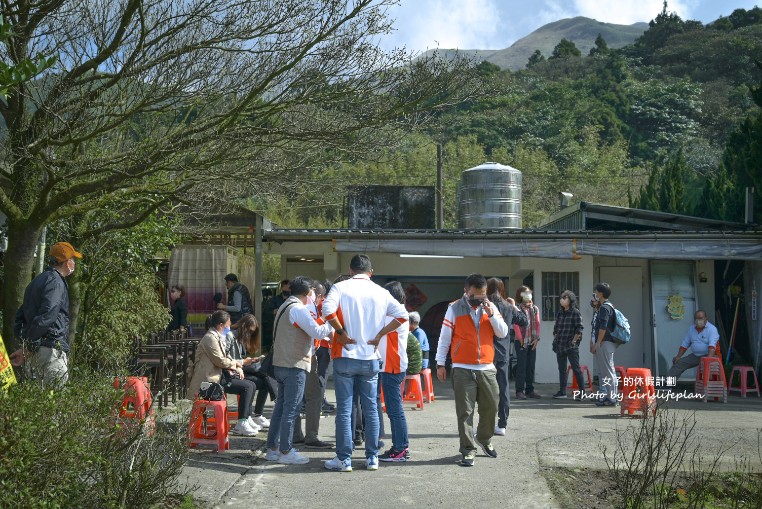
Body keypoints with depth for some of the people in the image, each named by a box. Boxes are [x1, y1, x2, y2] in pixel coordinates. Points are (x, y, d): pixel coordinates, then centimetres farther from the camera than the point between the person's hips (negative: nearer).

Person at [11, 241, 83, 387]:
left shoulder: (36, 281, 21)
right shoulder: (55, 282, -10)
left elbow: (20, 315, 23)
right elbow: (47, 315, -22)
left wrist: (25, 346, 15)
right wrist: (28, 345, -15)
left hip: (34, 351, 10)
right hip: (51, 349, -10)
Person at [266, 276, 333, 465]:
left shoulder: (285, 307, 17)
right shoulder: (298, 309, -14)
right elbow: (317, 332, -20)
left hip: (281, 363, 10)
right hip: (295, 365, -10)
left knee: (281, 406, 14)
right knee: (291, 409, -5)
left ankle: (272, 449, 18)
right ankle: (286, 452, -1)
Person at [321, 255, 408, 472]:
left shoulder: (341, 287, -4)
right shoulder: (380, 292, 5)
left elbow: (328, 310, -22)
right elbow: (402, 315, 0)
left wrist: (342, 333, -10)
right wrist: (379, 334, 2)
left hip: (345, 356, -3)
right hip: (370, 358, 3)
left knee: (344, 409, 2)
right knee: (371, 408, 11)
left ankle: (344, 459, 5)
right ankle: (372, 458, 15)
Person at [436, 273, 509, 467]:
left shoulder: (490, 307, 7)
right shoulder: (454, 308, -3)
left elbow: (503, 333, 3)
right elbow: (444, 337, 1)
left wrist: (491, 314, -11)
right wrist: (440, 363, 0)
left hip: (487, 369, 4)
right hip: (463, 369, -3)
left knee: (491, 408, 11)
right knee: (465, 412, -2)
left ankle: (485, 439, 35)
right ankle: (468, 450, 5)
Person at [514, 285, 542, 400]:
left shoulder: (535, 309, 11)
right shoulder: (518, 309, -6)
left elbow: (537, 324, 10)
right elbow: (516, 325, -10)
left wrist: (537, 338, 1)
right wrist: (521, 339, -12)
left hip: (532, 342, 5)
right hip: (521, 342, -5)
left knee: (531, 366, 8)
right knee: (521, 366, -4)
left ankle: (530, 390, 14)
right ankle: (520, 391, -1)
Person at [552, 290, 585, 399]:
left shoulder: (575, 313, -6)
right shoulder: (559, 313, 13)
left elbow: (579, 329, -9)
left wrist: (573, 341, -11)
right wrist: (555, 340, 10)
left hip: (571, 346, -7)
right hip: (560, 345, 7)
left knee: (576, 369, -4)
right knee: (562, 369, 10)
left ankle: (582, 392, 1)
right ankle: (562, 392, 15)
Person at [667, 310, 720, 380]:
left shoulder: (712, 329, -11)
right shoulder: (691, 329, 11)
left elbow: (712, 345, -25)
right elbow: (685, 344, 15)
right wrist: (678, 356, 4)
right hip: (694, 356, 7)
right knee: (678, 363, -3)